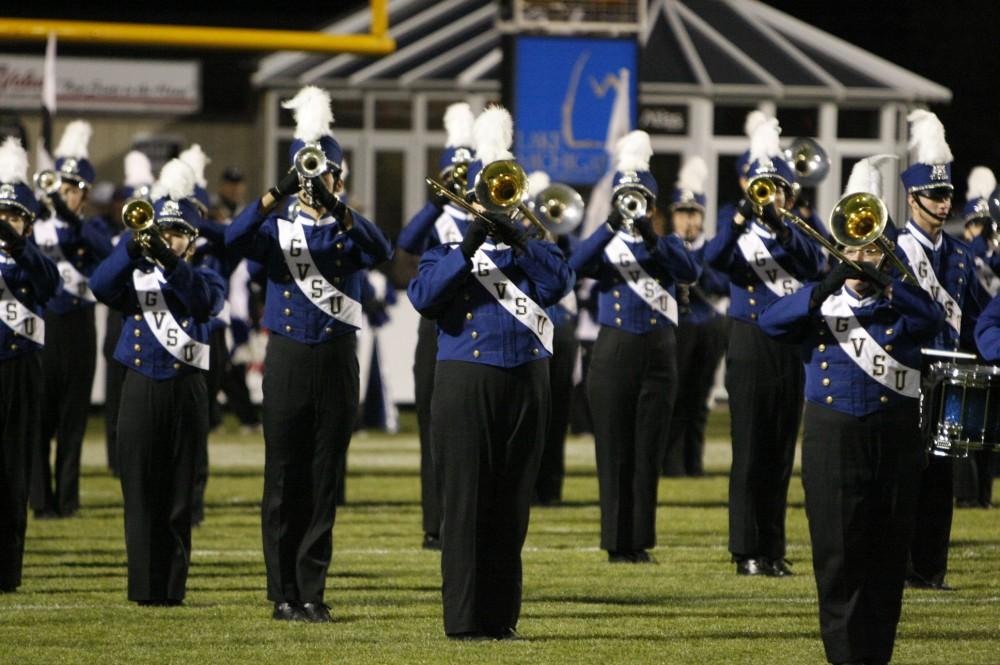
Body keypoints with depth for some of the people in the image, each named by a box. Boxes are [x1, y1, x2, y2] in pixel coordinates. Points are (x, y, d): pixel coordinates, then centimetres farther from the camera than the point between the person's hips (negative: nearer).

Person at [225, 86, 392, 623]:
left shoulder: (349, 230, 6)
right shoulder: (277, 228, 6)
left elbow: (381, 252, -17)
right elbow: (234, 238, -15)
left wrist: (335, 208, -31)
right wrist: (279, 194, -27)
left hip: (336, 361, 0)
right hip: (287, 359, 0)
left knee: (325, 480, 2)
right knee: (284, 481, 0)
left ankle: (312, 591, 6)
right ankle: (284, 592, 4)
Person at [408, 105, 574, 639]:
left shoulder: (532, 251, 13)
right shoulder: (448, 253, 8)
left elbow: (558, 282, -8)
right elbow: (423, 296, -11)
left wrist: (515, 241, -16)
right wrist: (469, 246, -16)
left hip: (525, 384, 2)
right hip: (466, 383, -2)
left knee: (511, 505, 4)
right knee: (465, 502, -4)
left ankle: (500, 615, 9)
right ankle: (464, 618, -4)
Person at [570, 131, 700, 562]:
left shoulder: (666, 246, 8)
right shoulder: (605, 245, 5)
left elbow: (690, 272, -15)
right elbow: (578, 264, -18)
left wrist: (650, 237, -28)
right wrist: (612, 225, -30)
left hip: (657, 353, 1)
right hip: (613, 353, -1)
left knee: (648, 454, 2)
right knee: (614, 452, -1)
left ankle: (640, 541, 7)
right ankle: (617, 542, 3)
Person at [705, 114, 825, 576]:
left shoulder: (801, 230, 8)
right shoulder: (739, 230, 2)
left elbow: (813, 265, -13)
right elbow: (713, 257, -19)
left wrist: (779, 225, -27)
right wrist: (743, 214, -31)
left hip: (793, 347, 3)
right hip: (750, 344, -3)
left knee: (780, 452, 6)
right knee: (749, 450, -4)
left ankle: (773, 550, 11)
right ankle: (747, 551, -2)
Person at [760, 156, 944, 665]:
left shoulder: (902, 304, 8)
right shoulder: (818, 302, 10)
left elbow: (932, 318, -13)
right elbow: (772, 322, -8)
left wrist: (885, 288, -27)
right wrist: (823, 290, -21)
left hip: (893, 432, 0)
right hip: (833, 433, 0)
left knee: (887, 551, 3)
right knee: (838, 551, -4)